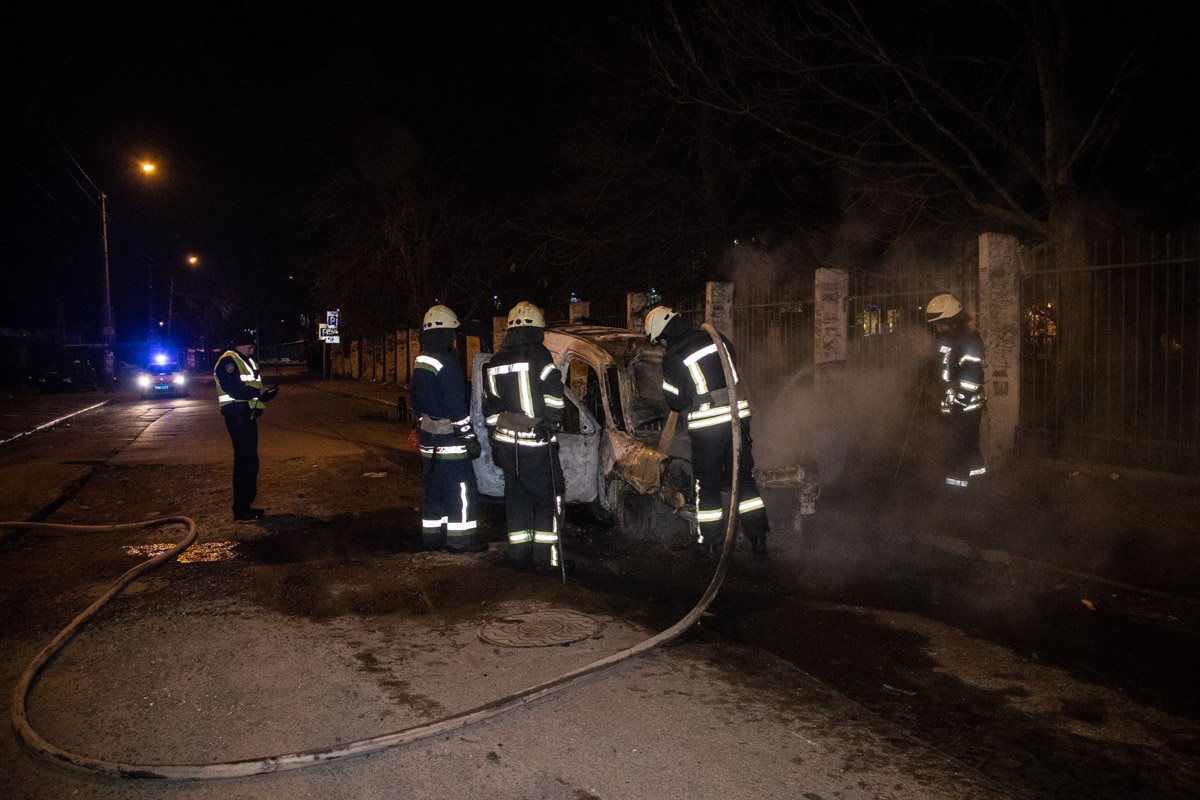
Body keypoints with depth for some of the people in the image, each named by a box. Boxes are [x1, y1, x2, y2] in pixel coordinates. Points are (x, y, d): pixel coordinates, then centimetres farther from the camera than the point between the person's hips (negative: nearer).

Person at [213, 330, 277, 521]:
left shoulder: (248, 361, 21)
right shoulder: (228, 361, -9)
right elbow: (234, 390, -21)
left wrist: (265, 393, -2)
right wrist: (259, 393, -21)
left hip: (248, 414, 10)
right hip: (237, 414, -10)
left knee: (250, 460, 13)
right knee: (244, 460, -10)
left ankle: (246, 505, 21)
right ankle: (241, 511, -7)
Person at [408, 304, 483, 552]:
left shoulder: (421, 362, 11)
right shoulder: (446, 363, -18)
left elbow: (414, 401, 20)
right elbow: (456, 406, -19)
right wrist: (470, 438, -15)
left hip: (429, 439, 9)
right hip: (449, 439, -9)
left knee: (435, 490, 17)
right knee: (461, 491, -1)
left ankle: (432, 537, 23)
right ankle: (460, 540, 2)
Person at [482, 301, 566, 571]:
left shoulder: (495, 362, 13)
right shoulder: (539, 356, -8)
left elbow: (490, 407, 18)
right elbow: (554, 397, -15)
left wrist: (496, 438, 23)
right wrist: (549, 424, -3)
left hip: (506, 442, 6)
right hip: (537, 444, -6)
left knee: (516, 496, 12)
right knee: (547, 497, 2)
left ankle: (519, 554, 16)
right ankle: (545, 556, 1)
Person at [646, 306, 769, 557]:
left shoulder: (672, 358, -9)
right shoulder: (718, 339, 7)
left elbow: (675, 401, -5)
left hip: (706, 426, -4)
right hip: (737, 416, 5)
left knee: (707, 484, 10)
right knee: (744, 477, 13)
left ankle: (712, 542, 15)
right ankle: (758, 539, 16)